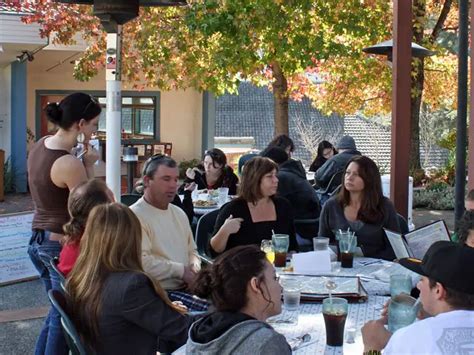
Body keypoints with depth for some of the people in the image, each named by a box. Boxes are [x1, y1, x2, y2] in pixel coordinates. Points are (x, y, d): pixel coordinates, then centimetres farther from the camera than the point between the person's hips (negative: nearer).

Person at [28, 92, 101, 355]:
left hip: (38, 240, 9)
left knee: (58, 311, 23)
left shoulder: (39, 146, 3)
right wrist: (89, 165, -11)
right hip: (62, 245, -9)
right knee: (64, 317, 7)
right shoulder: (70, 164, -24)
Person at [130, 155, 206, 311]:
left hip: (186, 287, 8)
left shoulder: (179, 214, 20)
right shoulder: (135, 216, -9)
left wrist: (195, 266, 2)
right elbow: (141, 262, -20)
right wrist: (181, 270, -14)